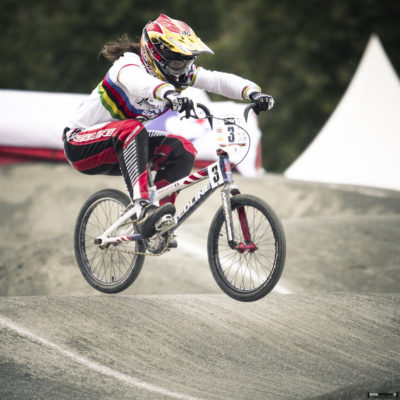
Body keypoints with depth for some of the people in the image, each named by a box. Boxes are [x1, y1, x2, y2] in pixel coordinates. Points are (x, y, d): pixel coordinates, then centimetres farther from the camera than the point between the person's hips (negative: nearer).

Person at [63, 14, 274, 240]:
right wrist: (170, 94, -70)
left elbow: (218, 80, -17)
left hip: (121, 145, 8)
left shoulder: (179, 73, -5)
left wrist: (253, 92, -36)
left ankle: (161, 222, -4)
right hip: (81, 144, -8)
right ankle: (143, 210, -50)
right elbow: (139, 81, -49)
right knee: (132, 130, -37)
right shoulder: (130, 63, -25)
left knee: (183, 150, -11)